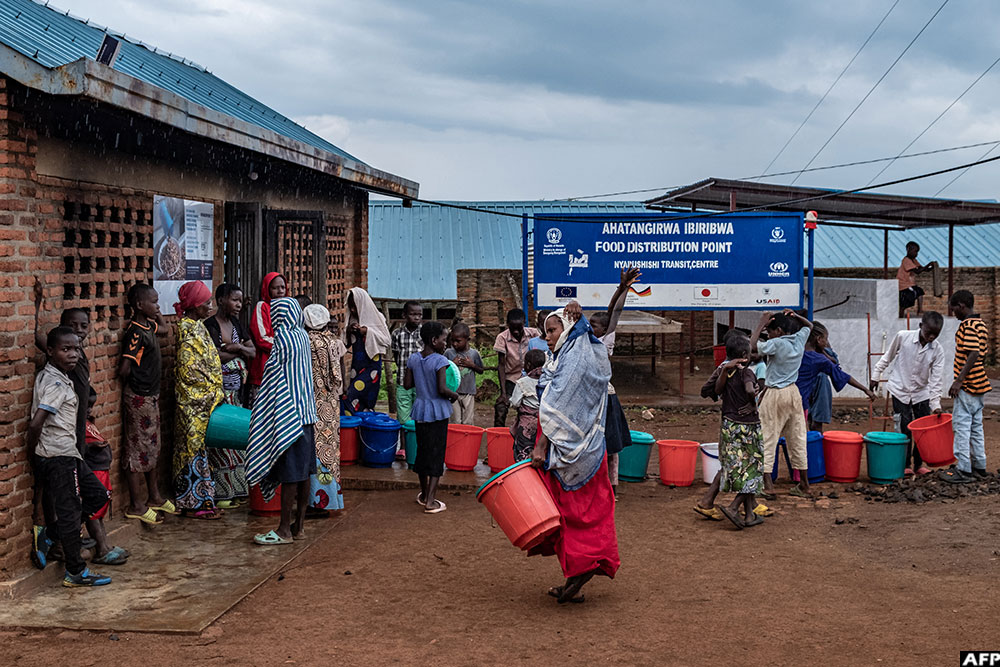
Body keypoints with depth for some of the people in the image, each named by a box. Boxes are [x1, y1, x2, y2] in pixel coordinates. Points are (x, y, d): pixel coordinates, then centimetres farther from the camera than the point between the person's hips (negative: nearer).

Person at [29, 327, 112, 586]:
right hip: (58, 457, -10)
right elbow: (36, 423, -28)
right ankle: (76, 572, 12)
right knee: (69, 511, 1)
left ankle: (50, 535, 20)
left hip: (67, 455, 10)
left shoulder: (54, 377, 10)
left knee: (99, 496, 16)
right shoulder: (56, 383, -19)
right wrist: (32, 451, -11)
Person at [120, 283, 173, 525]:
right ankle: (136, 505, 5)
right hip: (139, 397, -10)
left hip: (151, 395, 10)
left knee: (153, 447, 17)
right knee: (138, 449, -2)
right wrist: (136, 379, -5)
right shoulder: (136, 332, -21)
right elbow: (124, 369, -24)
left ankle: (154, 496, 29)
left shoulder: (148, 325, 6)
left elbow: (163, 326, 32)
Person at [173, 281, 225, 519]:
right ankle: (193, 503, 1)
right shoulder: (187, 329, -16)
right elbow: (189, 369, -20)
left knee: (197, 445, 12)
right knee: (194, 446, -4)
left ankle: (200, 501, 18)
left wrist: (215, 393, 16)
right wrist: (213, 392, -13)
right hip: (194, 401, -10)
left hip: (204, 400, 10)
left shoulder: (197, 326, 14)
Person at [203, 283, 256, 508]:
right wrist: (239, 350, -5)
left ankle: (233, 490, 15)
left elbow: (252, 352, 10)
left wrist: (237, 348, -10)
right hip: (219, 391, -7)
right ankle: (220, 494, 1)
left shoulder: (235, 324, 13)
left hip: (237, 391, 7)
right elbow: (217, 357, -20)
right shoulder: (209, 326, -10)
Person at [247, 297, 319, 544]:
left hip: (287, 413, -9)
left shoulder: (283, 338, -15)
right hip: (306, 411, 9)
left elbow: (274, 376, -13)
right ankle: (299, 525, 17)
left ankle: (285, 530, 0)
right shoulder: (302, 335, 10)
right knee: (303, 470, 11)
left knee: (289, 471, -5)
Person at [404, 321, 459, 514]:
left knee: (422, 450, 17)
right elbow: (442, 389, -23)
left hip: (420, 409, 6)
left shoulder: (413, 359, 1)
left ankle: (424, 494, 31)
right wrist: (454, 395, -4)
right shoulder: (439, 361, -17)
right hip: (437, 411, -6)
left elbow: (407, 384, 6)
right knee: (436, 454, 0)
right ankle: (430, 501, -3)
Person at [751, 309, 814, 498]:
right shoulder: (799, 340, 3)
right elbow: (809, 325, 23)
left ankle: (767, 486, -7)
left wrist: (761, 324, -14)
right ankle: (804, 485, 17)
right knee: (797, 438, 11)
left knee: (767, 439, -2)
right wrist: (794, 316, 8)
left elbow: (752, 346, -23)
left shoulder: (777, 344, -17)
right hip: (794, 393, 7)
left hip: (775, 394, -7)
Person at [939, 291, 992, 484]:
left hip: (967, 386, -10)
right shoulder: (981, 324, 15)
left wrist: (958, 381, -23)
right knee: (976, 426, 14)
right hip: (980, 384, 10)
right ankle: (979, 466, 19)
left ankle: (963, 469, -5)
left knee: (961, 426, -6)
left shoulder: (967, 325, -16)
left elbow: (973, 354, -24)